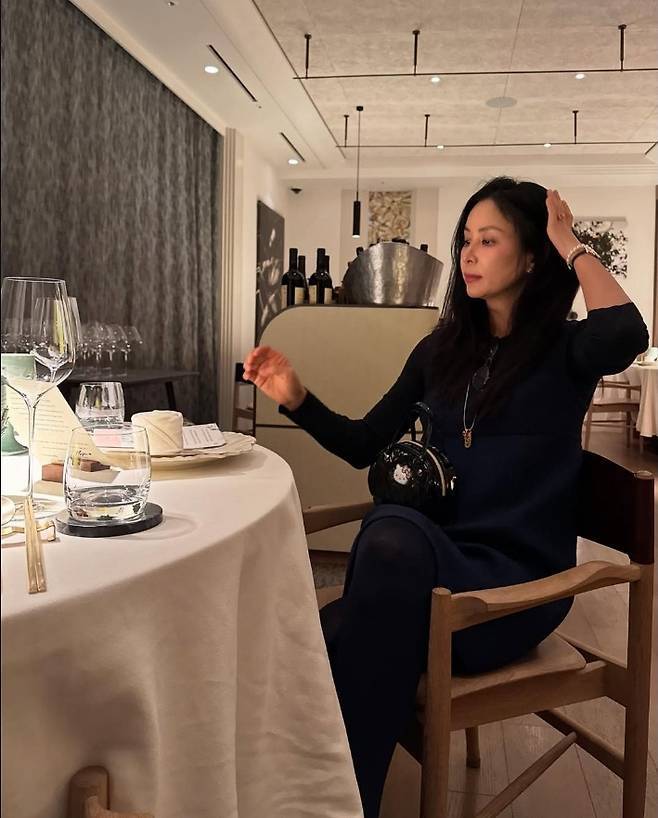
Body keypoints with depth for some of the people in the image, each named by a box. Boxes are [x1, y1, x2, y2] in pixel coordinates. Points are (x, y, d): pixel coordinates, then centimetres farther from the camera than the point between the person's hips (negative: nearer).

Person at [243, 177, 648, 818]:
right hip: (436, 558, 4)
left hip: (519, 574, -3)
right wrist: (297, 399, 0)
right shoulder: (443, 348, 14)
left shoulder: (563, 350, 0)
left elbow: (626, 336, -26)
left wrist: (572, 247, -9)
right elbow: (364, 445, 16)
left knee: (393, 533, -36)